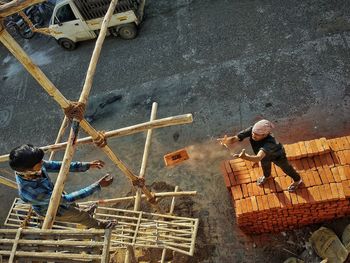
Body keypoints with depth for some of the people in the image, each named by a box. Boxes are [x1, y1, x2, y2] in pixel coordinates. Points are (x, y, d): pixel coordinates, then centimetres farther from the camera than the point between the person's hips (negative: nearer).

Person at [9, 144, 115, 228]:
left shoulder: (24, 168, -28)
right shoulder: (31, 192, -48)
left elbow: (58, 166, -16)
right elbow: (67, 199, -39)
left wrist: (87, 165, -18)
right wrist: (98, 185, -39)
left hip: (54, 194, 5)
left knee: (74, 207, 34)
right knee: (82, 216, 21)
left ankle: (84, 212, 69)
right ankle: (99, 225, 53)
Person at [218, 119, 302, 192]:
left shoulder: (269, 142, -53)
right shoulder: (251, 130, -39)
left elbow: (257, 158, -67)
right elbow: (235, 138, -46)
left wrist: (244, 156, -87)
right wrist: (226, 141, -69)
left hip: (277, 156, -4)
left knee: (286, 168, 27)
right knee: (265, 165, 35)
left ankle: (297, 180, 62)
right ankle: (266, 176, 72)